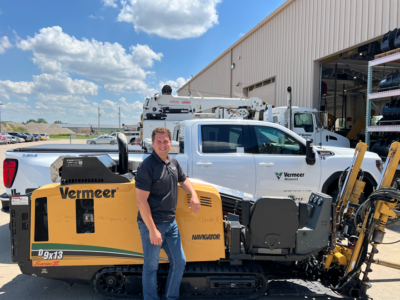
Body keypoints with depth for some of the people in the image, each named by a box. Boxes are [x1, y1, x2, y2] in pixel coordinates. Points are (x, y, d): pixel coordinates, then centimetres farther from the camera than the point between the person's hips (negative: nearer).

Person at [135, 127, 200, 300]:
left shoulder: (173, 162, 5)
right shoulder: (147, 166, -18)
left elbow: (183, 180, 23)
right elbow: (141, 201, -21)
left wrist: (193, 195, 2)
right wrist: (152, 230, -22)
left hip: (170, 223, 8)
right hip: (152, 224, -8)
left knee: (179, 262, 16)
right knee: (151, 267, 9)